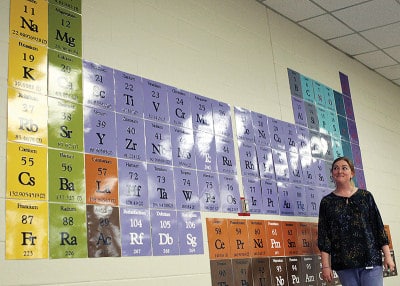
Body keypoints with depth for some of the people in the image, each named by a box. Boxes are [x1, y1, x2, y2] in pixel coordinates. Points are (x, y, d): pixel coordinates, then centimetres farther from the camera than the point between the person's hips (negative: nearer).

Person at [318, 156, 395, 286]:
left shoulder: (365, 196, 8)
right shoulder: (327, 202, 7)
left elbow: (379, 226, 7)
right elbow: (323, 234, 3)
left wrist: (387, 255, 1)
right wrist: (325, 265, -3)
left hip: (371, 260, 0)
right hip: (343, 263, 0)